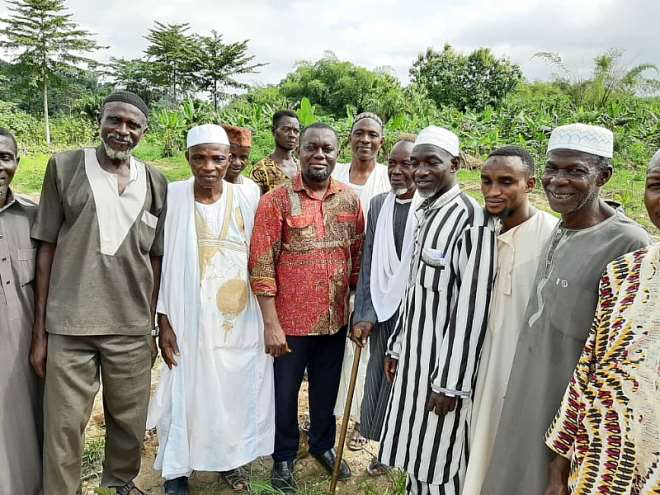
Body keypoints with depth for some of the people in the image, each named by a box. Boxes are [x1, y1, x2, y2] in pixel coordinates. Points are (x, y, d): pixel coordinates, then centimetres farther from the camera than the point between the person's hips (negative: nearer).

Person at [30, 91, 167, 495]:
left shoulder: (156, 183, 4)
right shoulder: (64, 167, -1)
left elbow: (155, 260, 8)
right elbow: (46, 250, 0)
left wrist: (152, 325, 7)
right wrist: (39, 330, -1)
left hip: (132, 329, 2)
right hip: (68, 327, -2)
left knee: (130, 421, 14)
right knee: (64, 427, 6)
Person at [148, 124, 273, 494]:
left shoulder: (248, 199, -2)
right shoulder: (172, 197, -7)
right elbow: (162, 262, -4)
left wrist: (267, 316, 2)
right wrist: (164, 322, -6)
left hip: (241, 318, 2)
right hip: (191, 319, -2)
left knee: (236, 390, 13)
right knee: (187, 392, 9)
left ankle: (231, 459, 35)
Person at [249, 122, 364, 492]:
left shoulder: (351, 200, 0)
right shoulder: (277, 201, -11)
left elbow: (359, 258, 6)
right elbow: (262, 265, -13)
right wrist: (271, 324, -15)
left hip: (335, 320, 3)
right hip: (290, 321, -3)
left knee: (327, 390, 21)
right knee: (285, 393, 15)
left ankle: (323, 444, 47)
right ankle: (284, 457, 39)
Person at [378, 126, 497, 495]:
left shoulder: (472, 219, -19)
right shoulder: (425, 213, 9)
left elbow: (472, 308, -21)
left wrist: (450, 382, -19)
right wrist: (397, 347, 16)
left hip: (443, 359, -8)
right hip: (415, 353, 8)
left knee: (439, 464, 7)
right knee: (418, 453, 19)